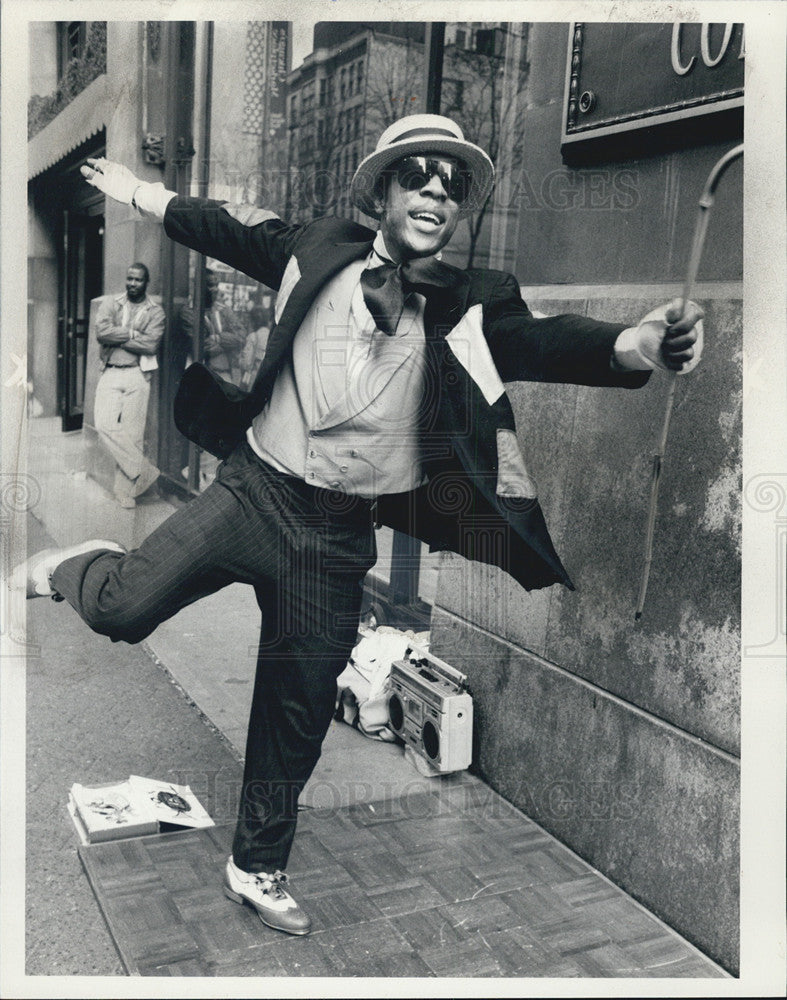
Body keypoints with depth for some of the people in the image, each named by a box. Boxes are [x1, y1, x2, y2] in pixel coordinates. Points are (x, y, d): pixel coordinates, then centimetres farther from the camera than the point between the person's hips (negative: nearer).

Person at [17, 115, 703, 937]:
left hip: (340, 537, 1)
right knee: (122, 608, -12)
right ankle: (71, 570, 28)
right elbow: (231, 231, 12)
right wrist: (136, 191, 21)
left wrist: (634, 346, -40)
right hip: (254, 492, 0)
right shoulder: (319, 253, -2)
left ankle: (256, 869, 36)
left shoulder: (468, 307, -4)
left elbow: (538, 341, -20)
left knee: (298, 714, 11)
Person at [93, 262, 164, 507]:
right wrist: (133, 334, -7)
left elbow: (150, 344, -9)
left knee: (132, 434, -3)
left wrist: (117, 337, -5)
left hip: (137, 375, -2)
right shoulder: (110, 305, 13)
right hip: (110, 374, 2)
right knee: (105, 425, -15)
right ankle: (145, 472, -2)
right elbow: (102, 332, -6)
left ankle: (126, 490, 7)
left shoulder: (155, 312, 7)